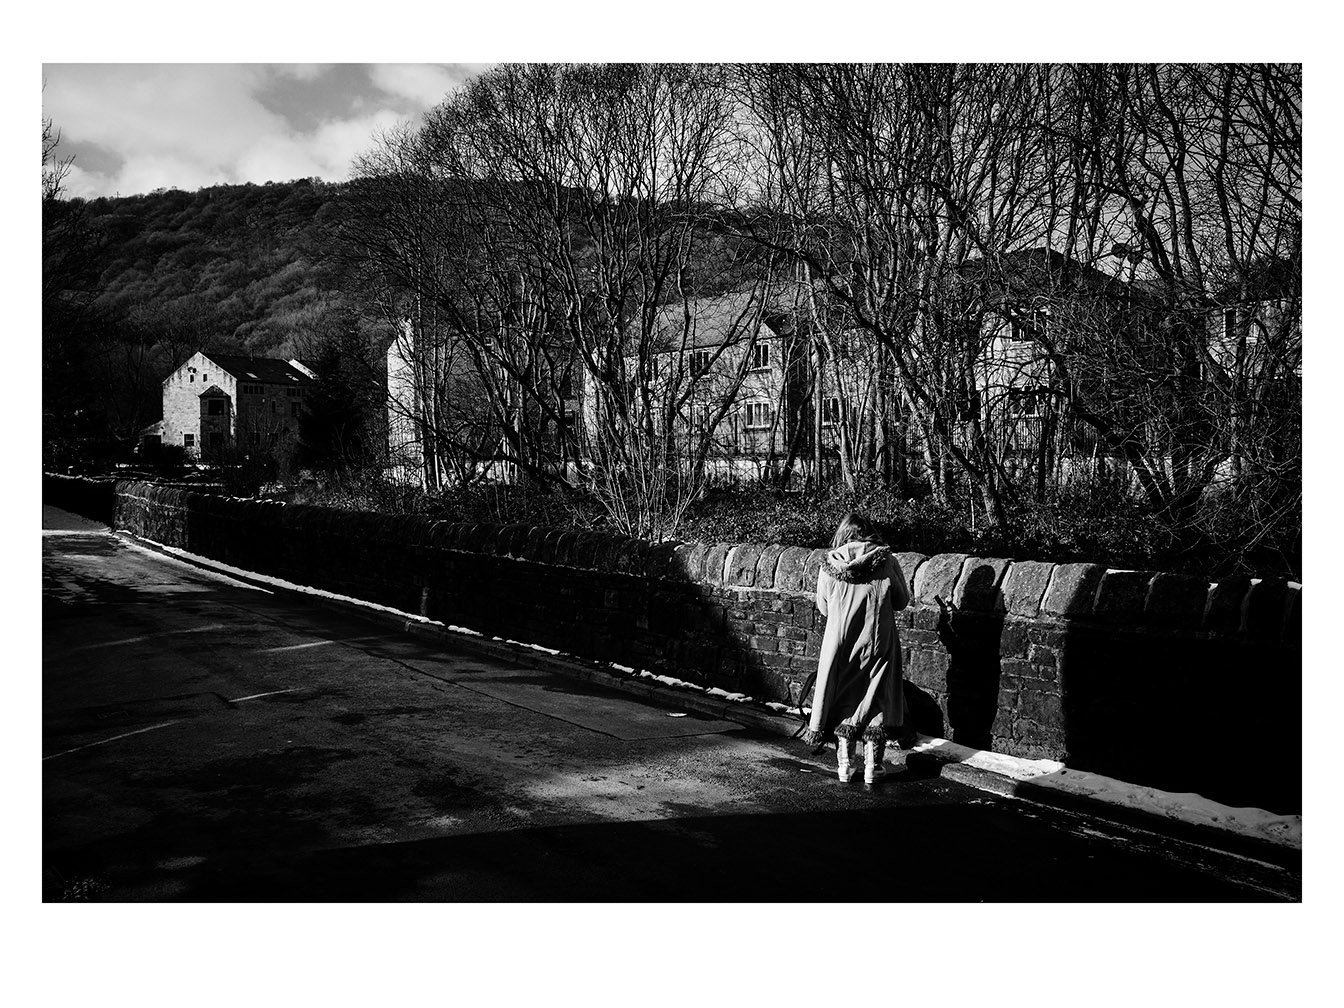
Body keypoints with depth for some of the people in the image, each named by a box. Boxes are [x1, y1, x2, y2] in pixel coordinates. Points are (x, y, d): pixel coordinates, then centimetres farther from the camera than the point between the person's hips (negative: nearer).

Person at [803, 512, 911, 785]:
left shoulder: (830, 563, -4)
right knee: (876, 699, 10)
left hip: (840, 641, 1)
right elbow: (902, 600, 2)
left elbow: (822, 608, 5)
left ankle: (844, 764, 15)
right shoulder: (886, 560, -6)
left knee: (842, 701, 12)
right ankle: (872, 766, 13)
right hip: (878, 642, 0)